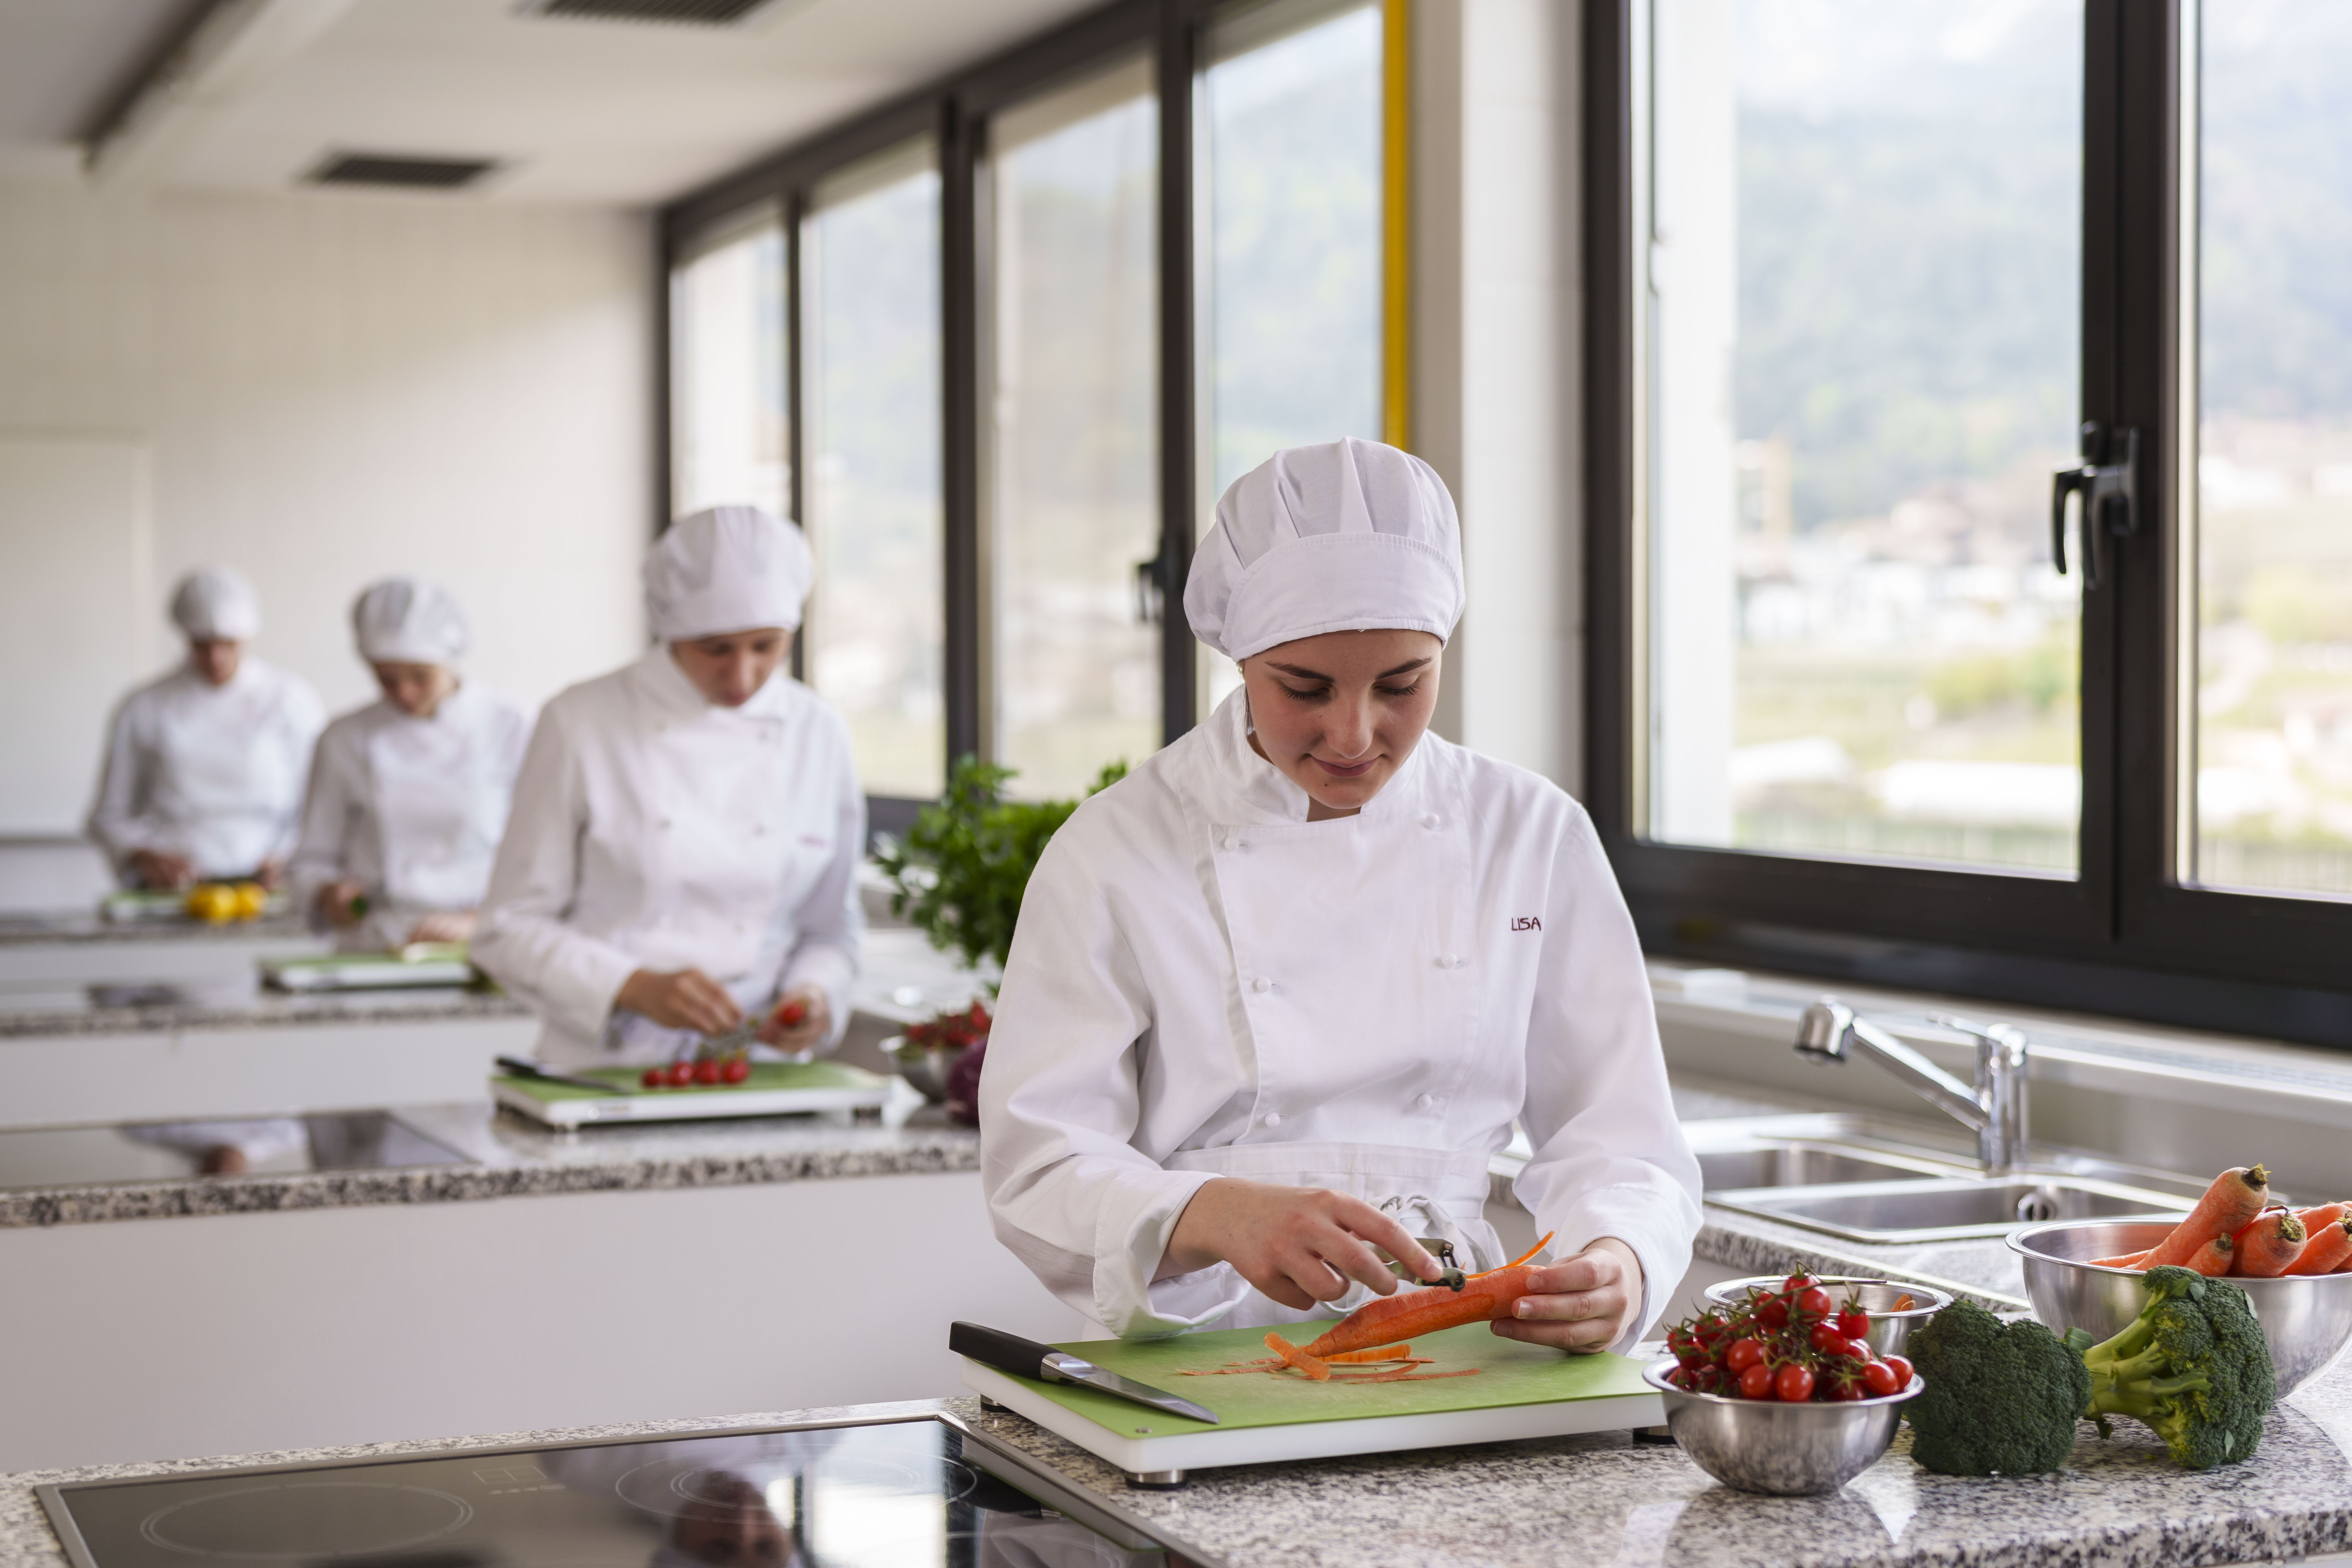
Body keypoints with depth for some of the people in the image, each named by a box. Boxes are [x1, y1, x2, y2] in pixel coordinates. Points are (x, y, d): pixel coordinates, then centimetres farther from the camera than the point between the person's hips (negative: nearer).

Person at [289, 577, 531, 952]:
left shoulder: (509, 731, 5)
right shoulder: (345, 740, 11)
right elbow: (313, 858, 18)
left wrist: (476, 921, -12)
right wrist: (328, 894, -4)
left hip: (476, 957, -1)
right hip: (368, 955, 1)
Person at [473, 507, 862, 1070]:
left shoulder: (818, 734, 5)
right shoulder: (581, 725, -5)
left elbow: (831, 928, 13)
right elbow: (511, 931, -3)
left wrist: (816, 996, -8)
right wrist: (636, 987, -18)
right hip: (600, 1075, -6)